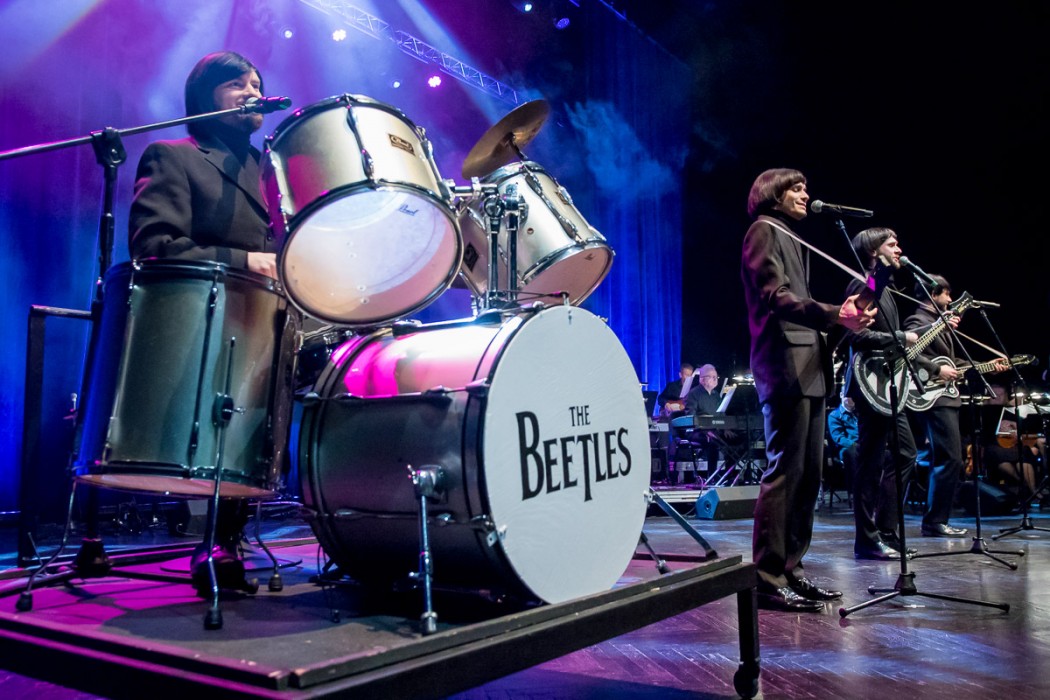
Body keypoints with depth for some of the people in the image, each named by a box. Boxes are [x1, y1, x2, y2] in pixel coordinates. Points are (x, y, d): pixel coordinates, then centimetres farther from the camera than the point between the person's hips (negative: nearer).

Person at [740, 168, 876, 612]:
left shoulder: (789, 238, 28)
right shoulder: (764, 231, -1)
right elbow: (774, 297, -15)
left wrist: (843, 312, 10)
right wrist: (834, 315, -25)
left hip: (808, 368, 10)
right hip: (784, 367, -10)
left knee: (809, 473, 9)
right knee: (785, 471, -11)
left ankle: (790, 569, 16)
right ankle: (768, 579, -7)